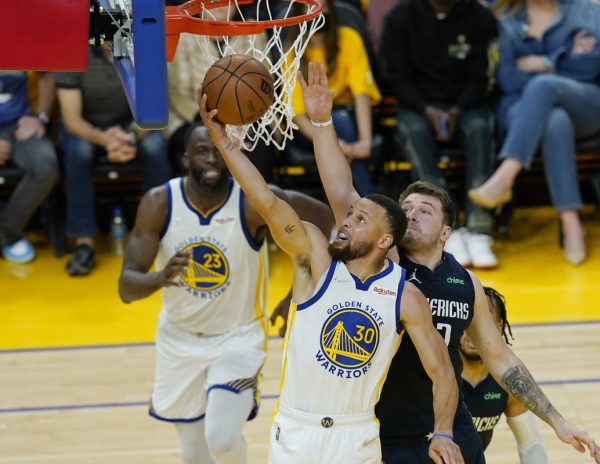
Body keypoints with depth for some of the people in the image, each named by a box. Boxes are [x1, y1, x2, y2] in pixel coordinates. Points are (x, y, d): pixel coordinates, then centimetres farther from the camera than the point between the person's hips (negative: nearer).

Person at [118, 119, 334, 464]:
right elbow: (127, 287, -20)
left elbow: (329, 221, -18)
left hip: (238, 337, -3)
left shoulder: (255, 201, -23)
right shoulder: (159, 204, -17)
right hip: (179, 339, 3)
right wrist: (160, 278, -42)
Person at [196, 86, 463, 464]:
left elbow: (442, 372, -3)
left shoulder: (406, 297, -5)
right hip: (296, 431, 0)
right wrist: (220, 137, -26)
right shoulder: (316, 258, -6)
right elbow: (266, 202, -17)